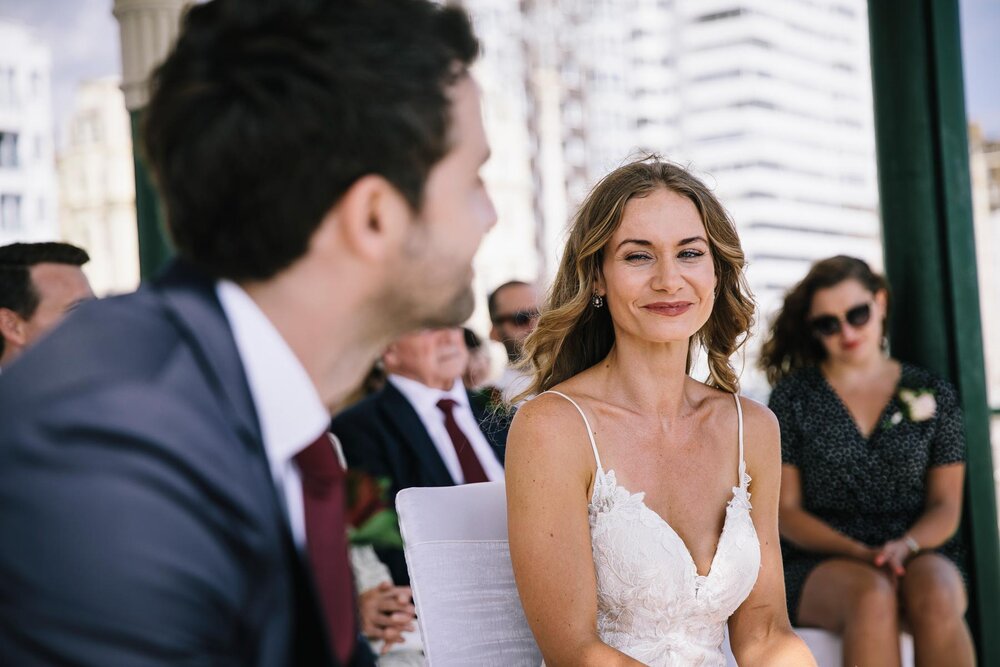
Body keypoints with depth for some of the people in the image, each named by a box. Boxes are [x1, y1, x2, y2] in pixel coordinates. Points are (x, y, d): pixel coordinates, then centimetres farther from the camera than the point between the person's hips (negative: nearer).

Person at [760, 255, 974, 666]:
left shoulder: (934, 394, 12)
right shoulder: (793, 397, 7)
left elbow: (946, 507, 8)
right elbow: (787, 511, 1)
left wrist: (906, 546, -14)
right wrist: (861, 553, -15)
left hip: (921, 556, 1)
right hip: (819, 563, -1)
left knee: (936, 597, -35)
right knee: (873, 595, -36)